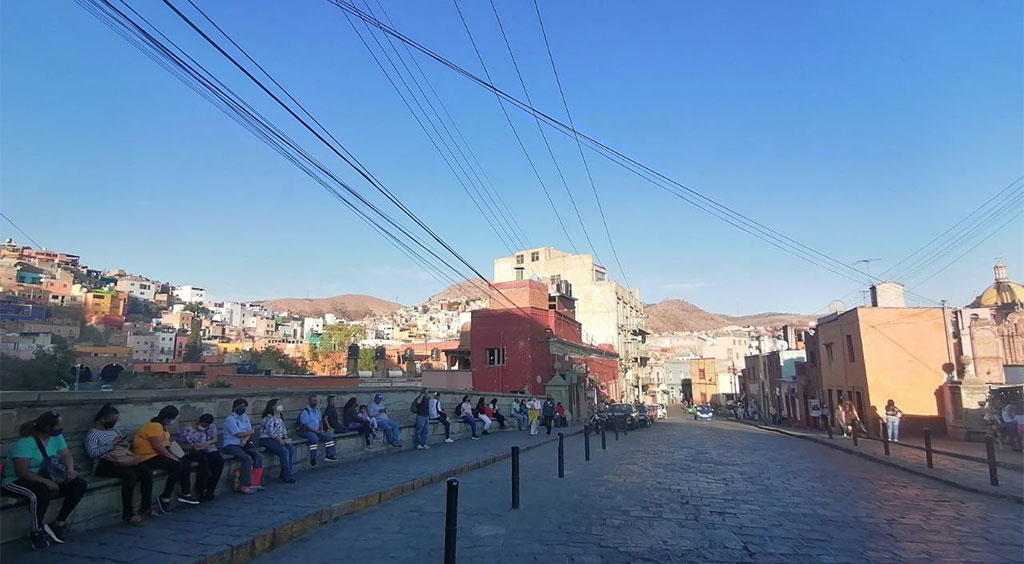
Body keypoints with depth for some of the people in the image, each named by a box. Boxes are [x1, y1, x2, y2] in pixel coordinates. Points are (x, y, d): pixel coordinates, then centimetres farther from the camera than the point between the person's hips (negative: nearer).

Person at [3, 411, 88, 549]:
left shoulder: (56, 437, -1)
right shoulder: (25, 443, -23)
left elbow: (66, 455, 4)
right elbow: (22, 471, -28)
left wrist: (70, 469, -17)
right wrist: (46, 482, -33)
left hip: (44, 476, 7)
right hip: (16, 481, -7)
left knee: (80, 485, -13)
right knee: (41, 491, -40)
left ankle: (59, 524, -4)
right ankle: (37, 532, -17)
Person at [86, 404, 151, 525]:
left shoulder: (114, 430, 19)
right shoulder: (93, 433, -3)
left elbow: (125, 446, 26)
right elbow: (92, 453, -17)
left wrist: (125, 444, 3)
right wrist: (111, 445, -18)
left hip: (121, 461, 7)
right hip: (103, 464, -7)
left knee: (147, 473, -17)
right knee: (129, 475, -34)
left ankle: (146, 507, -8)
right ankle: (127, 514, -26)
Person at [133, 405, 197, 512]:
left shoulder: (162, 427, 14)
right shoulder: (154, 426, -19)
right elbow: (158, 447, -24)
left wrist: (174, 455, 2)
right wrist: (173, 457, -16)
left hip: (157, 455, 11)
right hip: (148, 457, -11)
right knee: (177, 466, -24)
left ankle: (185, 494, 5)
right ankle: (164, 498, -15)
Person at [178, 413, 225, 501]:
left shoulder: (211, 427, 8)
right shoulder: (186, 429, 1)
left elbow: (215, 439, -4)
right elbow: (181, 445, 2)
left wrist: (207, 443, -26)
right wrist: (191, 447, -19)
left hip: (209, 451, 3)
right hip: (194, 453, -2)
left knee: (219, 460, -28)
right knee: (204, 459, -36)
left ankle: (210, 490, -22)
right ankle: (201, 490, -25)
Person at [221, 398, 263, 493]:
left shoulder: (245, 417, 14)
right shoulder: (230, 418, -11)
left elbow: (249, 433, 9)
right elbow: (238, 434, -17)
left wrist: (246, 438, -13)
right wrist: (250, 432, 0)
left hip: (243, 444, 7)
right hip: (230, 445, -7)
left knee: (258, 456, -14)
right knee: (247, 459, -27)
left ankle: (256, 482, -11)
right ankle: (244, 486, -20)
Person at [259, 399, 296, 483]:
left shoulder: (280, 416, 15)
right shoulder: (269, 417, -12)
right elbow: (270, 431, -18)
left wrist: (286, 437, 2)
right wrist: (279, 439, -22)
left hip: (279, 439, 8)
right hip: (267, 439, -8)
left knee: (291, 449, -15)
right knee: (284, 451, -26)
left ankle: (284, 474, -8)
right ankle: (287, 476, -18)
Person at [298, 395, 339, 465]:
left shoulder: (317, 410, 11)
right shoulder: (305, 411, -15)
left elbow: (320, 421, 20)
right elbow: (305, 426, -19)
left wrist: (321, 430, 1)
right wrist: (316, 431, -19)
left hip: (317, 431, 8)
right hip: (306, 431, -8)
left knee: (329, 436, -3)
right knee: (314, 438, -36)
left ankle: (329, 455, 4)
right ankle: (312, 460, -32)